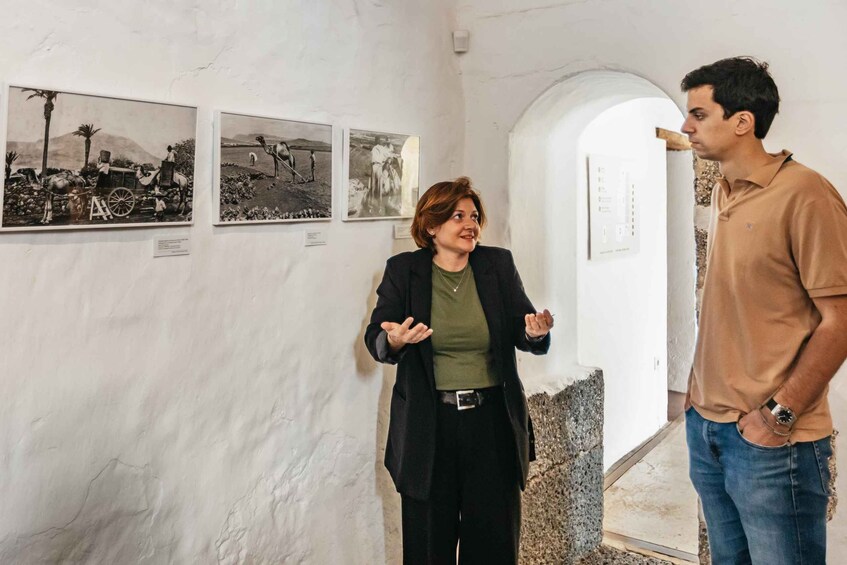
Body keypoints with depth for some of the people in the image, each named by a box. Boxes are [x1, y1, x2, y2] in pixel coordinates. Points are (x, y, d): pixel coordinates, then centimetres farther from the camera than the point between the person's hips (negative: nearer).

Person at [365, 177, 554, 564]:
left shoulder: (498, 265, 4)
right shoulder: (403, 270, 0)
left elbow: (523, 332, 5)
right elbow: (375, 339, -1)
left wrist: (536, 333, -18)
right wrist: (395, 340, -24)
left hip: (493, 420, 2)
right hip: (428, 425, -1)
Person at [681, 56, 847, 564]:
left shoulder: (804, 194, -15)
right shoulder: (722, 194, 9)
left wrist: (780, 416, -15)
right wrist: (699, 390, 11)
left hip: (772, 442, -7)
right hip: (706, 427, 7)